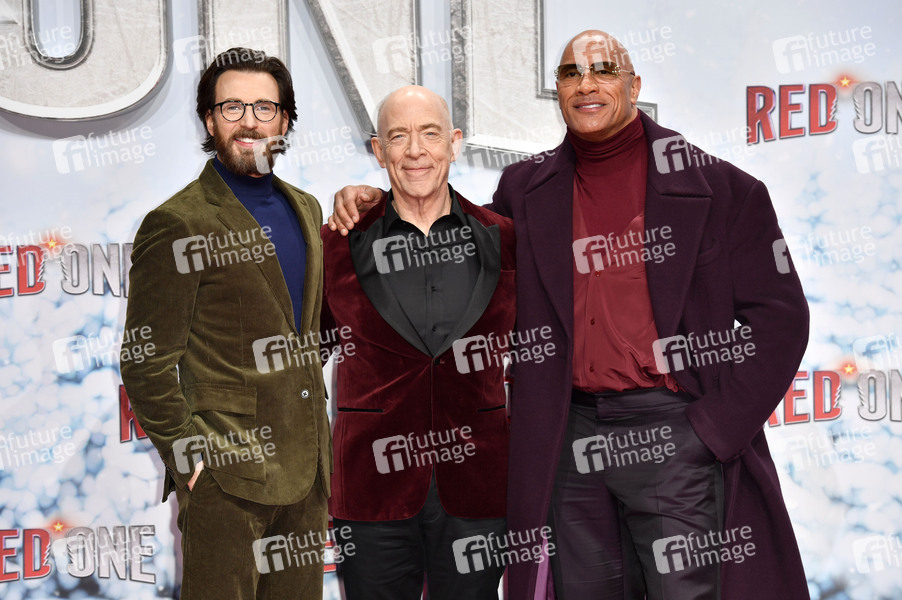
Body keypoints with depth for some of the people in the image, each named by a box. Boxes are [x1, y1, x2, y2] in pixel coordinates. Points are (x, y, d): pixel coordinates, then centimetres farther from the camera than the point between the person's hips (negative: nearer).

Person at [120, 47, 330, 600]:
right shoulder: (176, 225, -9)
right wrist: (189, 456, -13)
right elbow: (147, 365, -9)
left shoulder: (305, 209, 12)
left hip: (306, 467, 7)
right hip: (226, 473, -6)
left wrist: (318, 435, 15)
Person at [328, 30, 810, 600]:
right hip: (570, 439, 4)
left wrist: (711, 429, -9)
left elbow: (778, 316, -2)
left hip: (672, 431, -3)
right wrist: (377, 204, 6)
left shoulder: (717, 187, -1)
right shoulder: (526, 190, 9)